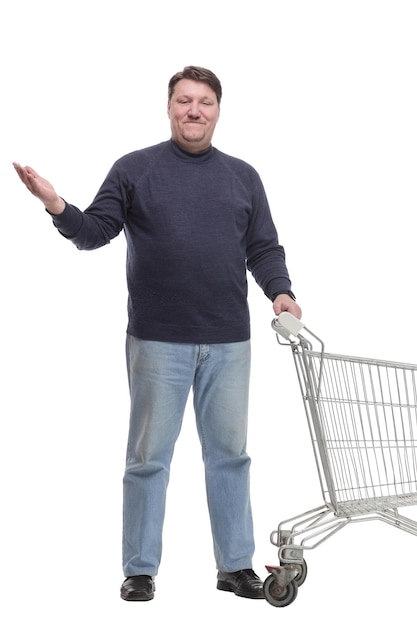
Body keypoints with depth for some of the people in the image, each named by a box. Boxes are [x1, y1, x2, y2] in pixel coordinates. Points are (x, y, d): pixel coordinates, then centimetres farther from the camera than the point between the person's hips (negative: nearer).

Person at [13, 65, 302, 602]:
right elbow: (94, 232, -1)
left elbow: (263, 248, 13)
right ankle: (139, 569, 14)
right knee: (149, 456, 3)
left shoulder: (242, 177, 12)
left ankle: (236, 564, 20)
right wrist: (58, 207, -19)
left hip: (228, 342, 3)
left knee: (229, 453, 9)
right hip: (158, 341, -3)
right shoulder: (135, 169, 3)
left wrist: (280, 291, -5)